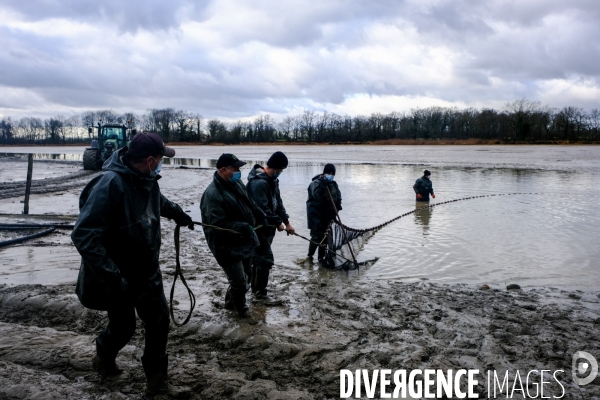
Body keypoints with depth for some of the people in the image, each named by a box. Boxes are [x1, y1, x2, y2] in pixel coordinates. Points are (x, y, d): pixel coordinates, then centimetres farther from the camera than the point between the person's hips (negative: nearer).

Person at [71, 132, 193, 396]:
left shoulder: (147, 180, -3)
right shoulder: (110, 184, -30)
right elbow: (83, 235, -32)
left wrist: (178, 214, 39)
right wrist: (111, 277, -35)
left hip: (147, 273, 7)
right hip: (118, 278, -6)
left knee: (159, 320, 9)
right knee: (123, 326, 12)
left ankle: (156, 373, 30)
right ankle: (104, 357, 45)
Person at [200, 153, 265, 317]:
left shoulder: (237, 183, 2)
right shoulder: (212, 194, -25)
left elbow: (250, 204, 20)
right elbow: (217, 225, -30)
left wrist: (261, 216, 12)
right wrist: (241, 227, -36)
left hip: (245, 242, 9)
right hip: (228, 248, -9)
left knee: (243, 277, 23)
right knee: (240, 283, -2)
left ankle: (231, 302, 45)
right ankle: (241, 309, 23)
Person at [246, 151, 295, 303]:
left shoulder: (272, 180, 9)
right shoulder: (259, 182, -25)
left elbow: (278, 202, 13)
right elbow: (262, 209, -27)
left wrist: (287, 222, 6)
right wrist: (278, 222, -15)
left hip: (266, 226, 10)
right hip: (258, 227, -10)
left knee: (259, 256, 18)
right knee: (266, 258, -5)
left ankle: (256, 287, 30)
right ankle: (261, 292, 6)